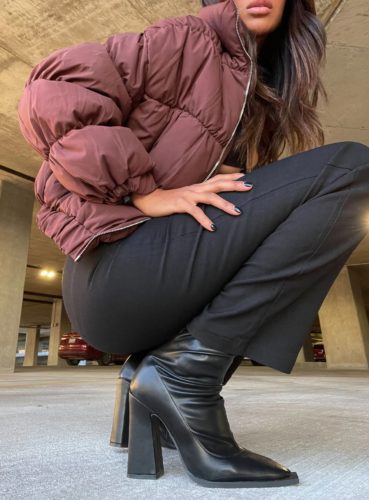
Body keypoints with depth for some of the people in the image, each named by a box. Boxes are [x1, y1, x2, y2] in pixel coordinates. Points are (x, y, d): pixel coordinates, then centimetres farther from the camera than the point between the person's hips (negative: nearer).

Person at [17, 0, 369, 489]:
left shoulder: (253, 91, 25)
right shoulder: (189, 41, 3)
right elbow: (51, 92, -9)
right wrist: (146, 192, -16)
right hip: (114, 268, -8)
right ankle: (187, 369, -13)